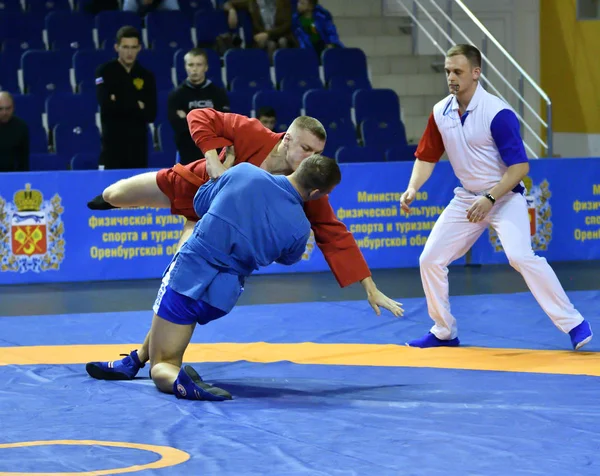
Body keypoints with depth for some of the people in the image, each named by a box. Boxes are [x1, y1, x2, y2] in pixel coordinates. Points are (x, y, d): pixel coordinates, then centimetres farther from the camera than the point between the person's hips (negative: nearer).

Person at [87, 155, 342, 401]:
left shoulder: (243, 172, -12)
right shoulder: (300, 228, -13)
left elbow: (200, 203, 7)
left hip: (186, 276, -2)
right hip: (223, 296, 2)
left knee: (162, 364, 8)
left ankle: (176, 378, -26)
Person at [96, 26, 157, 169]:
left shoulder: (147, 76, 8)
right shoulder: (105, 72, 0)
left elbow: (151, 114, 0)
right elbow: (106, 105, -15)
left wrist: (120, 104, -9)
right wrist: (136, 106, -7)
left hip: (138, 144, 3)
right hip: (113, 143, -3)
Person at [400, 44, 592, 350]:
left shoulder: (498, 113, -21)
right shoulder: (441, 113, -3)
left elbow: (520, 166, -20)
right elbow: (426, 157, 7)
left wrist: (489, 199, -27)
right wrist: (413, 189, -11)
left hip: (504, 196, -7)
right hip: (466, 198, 7)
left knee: (520, 255, -27)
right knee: (430, 259, 3)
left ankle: (573, 324, -19)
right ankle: (444, 332, 22)